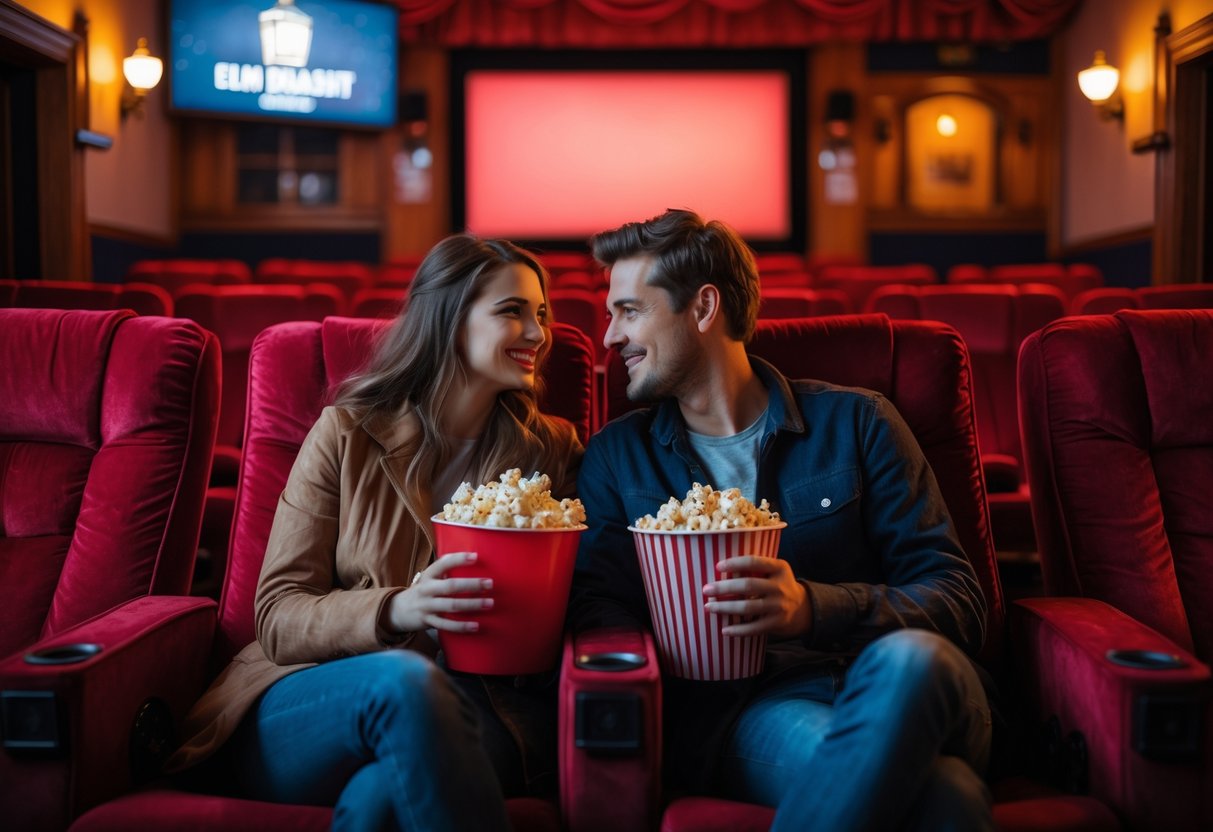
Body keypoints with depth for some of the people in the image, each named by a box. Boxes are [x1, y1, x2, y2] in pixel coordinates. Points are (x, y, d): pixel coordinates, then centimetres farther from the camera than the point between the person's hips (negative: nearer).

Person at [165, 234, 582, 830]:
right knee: (404, 679, -36)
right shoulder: (347, 434, 4)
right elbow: (278, 616, 0)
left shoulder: (552, 450, 12)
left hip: (483, 712, 0)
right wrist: (393, 610, -20)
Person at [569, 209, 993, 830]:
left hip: (878, 689, 3)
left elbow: (958, 599, 3)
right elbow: (593, 604, 7)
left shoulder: (854, 423, 10)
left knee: (909, 658, -36)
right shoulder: (615, 455, 18)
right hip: (737, 708, -2)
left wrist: (813, 606, -16)